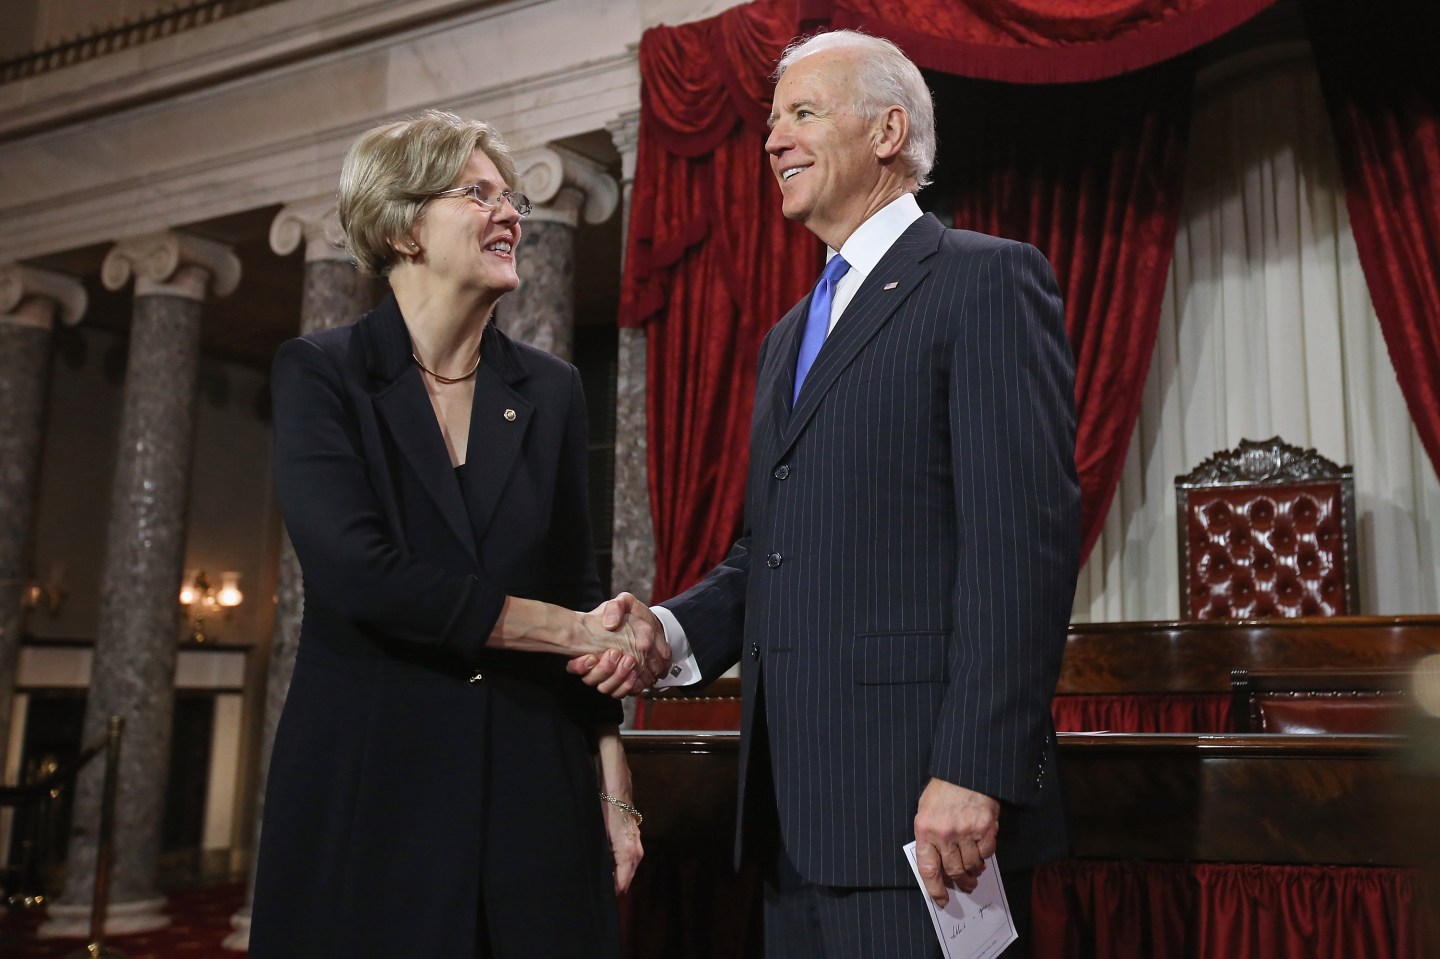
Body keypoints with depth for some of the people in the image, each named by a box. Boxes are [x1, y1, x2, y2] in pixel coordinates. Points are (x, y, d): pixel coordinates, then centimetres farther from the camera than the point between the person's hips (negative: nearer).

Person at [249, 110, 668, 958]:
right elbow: (358, 574, -15)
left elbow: (579, 588, 8)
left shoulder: (552, 390, 7)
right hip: (369, 774, -2)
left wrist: (614, 789, 2)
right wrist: (572, 631, -12)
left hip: (532, 781, 3)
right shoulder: (321, 373, -3)